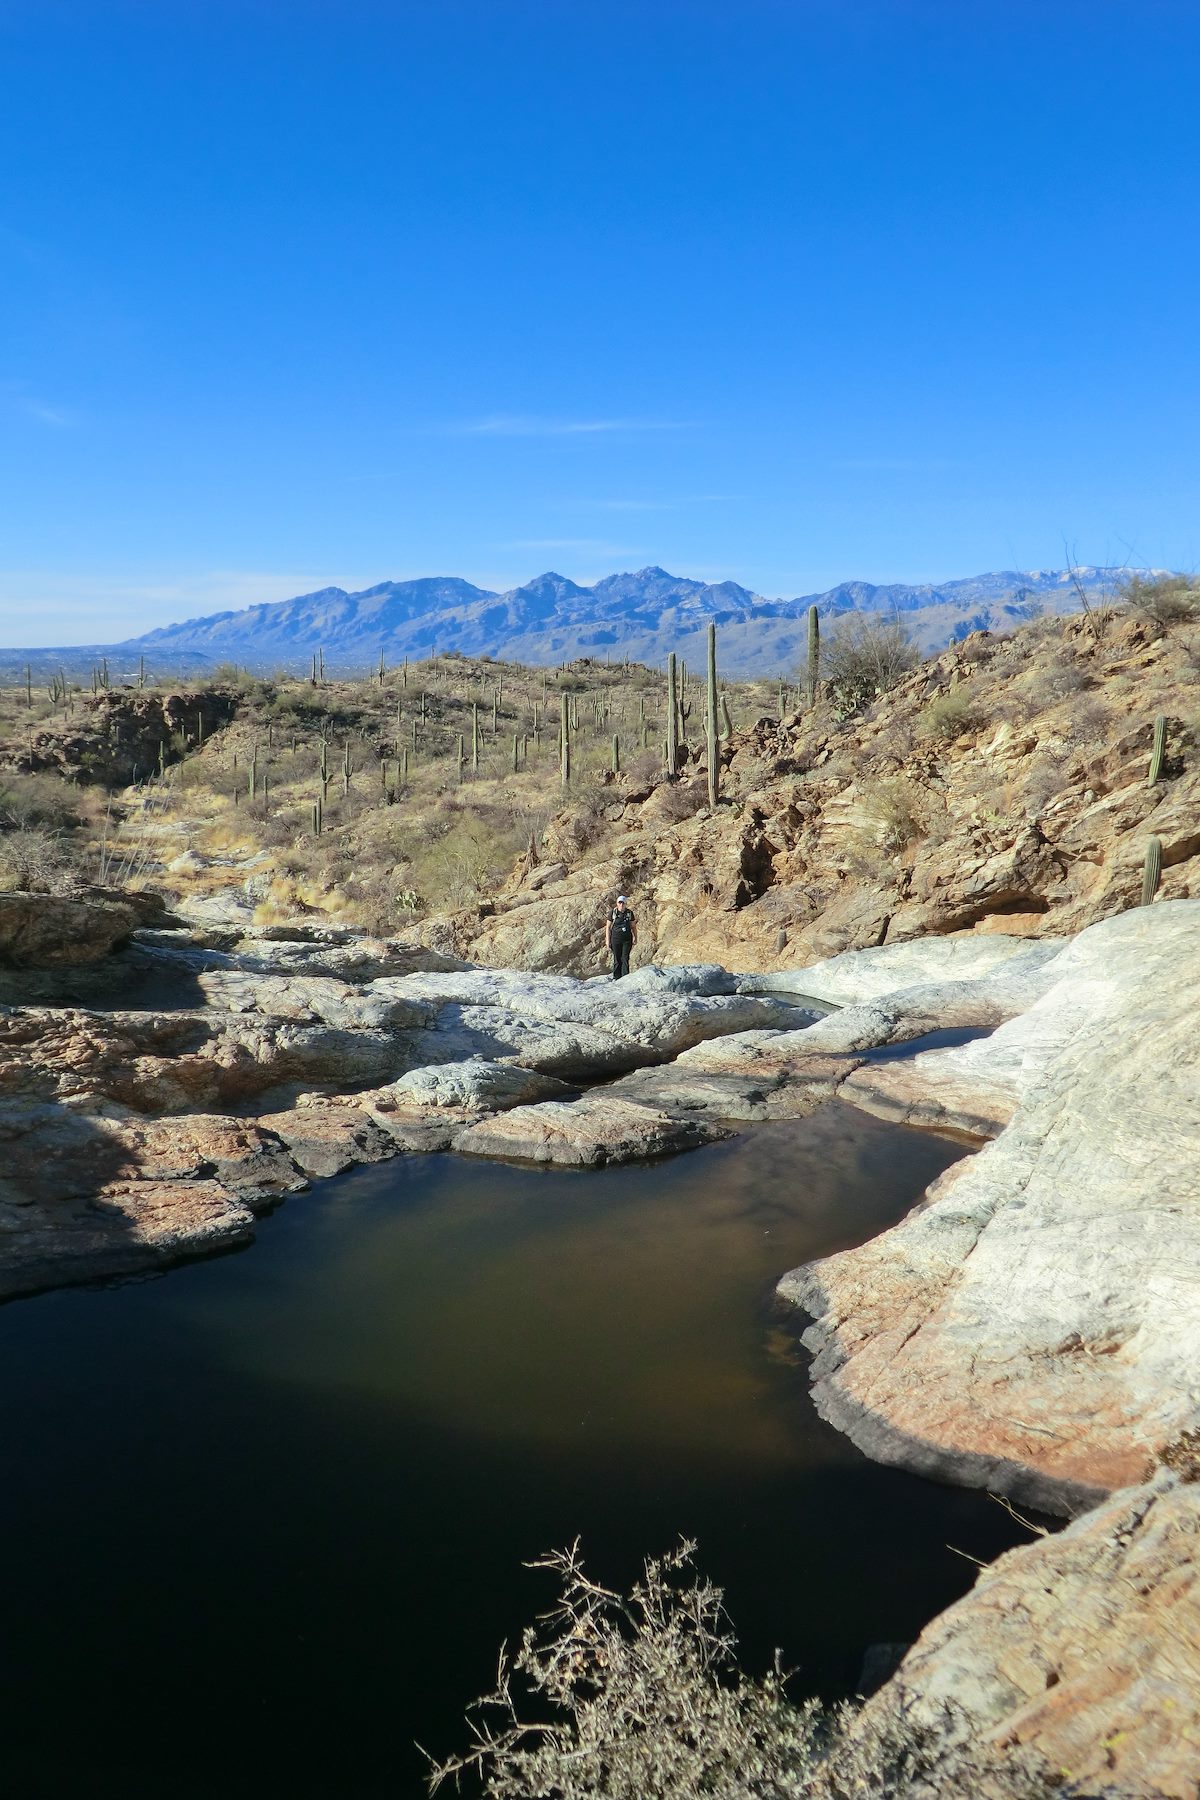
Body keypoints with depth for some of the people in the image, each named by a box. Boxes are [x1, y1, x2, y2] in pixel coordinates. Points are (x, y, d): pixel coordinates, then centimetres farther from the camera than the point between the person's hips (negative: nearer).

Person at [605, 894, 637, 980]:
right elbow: (608, 927, 2)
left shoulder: (629, 913, 3)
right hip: (616, 939, 0)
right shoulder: (613, 913, -1)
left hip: (627, 939, 0)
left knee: (625, 959, -4)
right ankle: (616, 978, 13)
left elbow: (633, 927, 12)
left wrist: (635, 938, 8)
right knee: (617, 959, 5)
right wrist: (607, 941, -1)